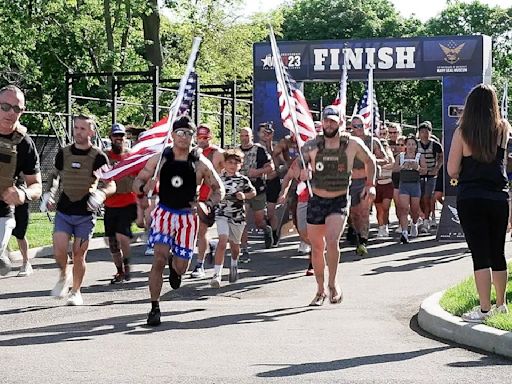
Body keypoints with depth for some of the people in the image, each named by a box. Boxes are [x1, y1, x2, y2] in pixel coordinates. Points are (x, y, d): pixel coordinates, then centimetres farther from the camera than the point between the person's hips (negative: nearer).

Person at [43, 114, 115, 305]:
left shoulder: (98, 157, -4)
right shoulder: (63, 153, 5)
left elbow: (111, 186, -2)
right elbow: (55, 176, 20)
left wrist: (100, 194, -22)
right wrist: (49, 193, 4)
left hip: (86, 214, -2)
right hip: (63, 211, 2)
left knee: (79, 254, 1)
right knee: (59, 250, -11)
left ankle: (76, 291, 19)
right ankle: (64, 276, 20)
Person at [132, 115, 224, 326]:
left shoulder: (201, 164, -3)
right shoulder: (159, 159, -2)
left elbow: (219, 189, 6)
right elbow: (137, 182, 4)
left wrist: (208, 205, -13)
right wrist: (144, 187, -20)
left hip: (188, 216, 1)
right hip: (164, 213, -1)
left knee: (181, 267, 4)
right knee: (159, 259, -17)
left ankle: (174, 266, 44)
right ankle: (154, 308, -10)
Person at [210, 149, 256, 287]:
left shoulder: (243, 180, -4)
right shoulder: (219, 178, 0)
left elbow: (253, 192, 4)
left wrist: (244, 196, -13)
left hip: (238, 215, 1)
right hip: (222, 214, -1)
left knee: (235, 243, 16)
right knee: (223, 240, -17)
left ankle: (234, 264, 49)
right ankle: (217, 274, -19)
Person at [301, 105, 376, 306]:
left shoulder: (353, 144, -5)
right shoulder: (312, 145, -4)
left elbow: (370, 161, 12)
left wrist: (370, 184, 6)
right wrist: (302, 172, -23)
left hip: (339, 201, -2)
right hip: (316, 201, 2)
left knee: (332, 240, -24)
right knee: (316, 247, 8)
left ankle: (333, 284, -6)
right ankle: (320, 290, 25)